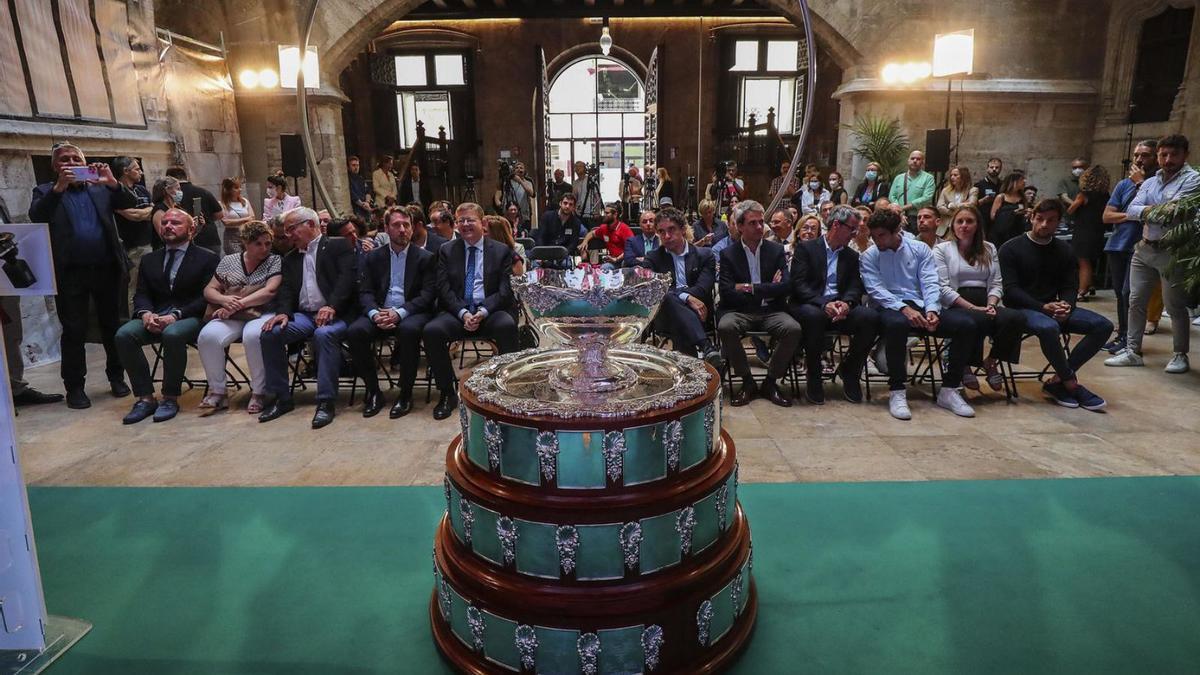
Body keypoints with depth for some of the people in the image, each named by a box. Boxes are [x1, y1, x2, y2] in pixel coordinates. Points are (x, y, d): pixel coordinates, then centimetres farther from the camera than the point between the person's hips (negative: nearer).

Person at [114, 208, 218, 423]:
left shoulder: (207, 258, 5)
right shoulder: (149, 260, 20)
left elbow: (206, 297, -4)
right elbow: (141, 295, 13)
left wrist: (176, 315, -18)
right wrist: (146, 313, -11)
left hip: (189, 317, -5)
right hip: (154, 317, 5)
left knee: (172, 334, -37)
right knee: (123, 334, -24)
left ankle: (170, 398, -21)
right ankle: (145, 398, -17)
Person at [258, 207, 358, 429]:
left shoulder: (339, 246, 6)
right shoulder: (290, 259, 23)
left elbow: (347, 277, -9)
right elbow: (286, 290, 12)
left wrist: (332, 306, -23)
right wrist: (283, 313, -10)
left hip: (334, 314, -5)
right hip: (304, 315, 6)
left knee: (324, 334, -36)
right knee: (270, 334, -19)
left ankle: (326, 401, -29)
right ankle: (281, 398, -7)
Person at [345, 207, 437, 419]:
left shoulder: (426, 257, 6)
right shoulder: (373, 257, 14)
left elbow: (428, 294, -4)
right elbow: (365, 292, 6)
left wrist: (400, 313, -20)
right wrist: (374, 314, -17)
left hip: (411, 313, -3)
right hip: (379, 312, 3)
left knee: (409, 329, -37)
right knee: (354, 331, -27)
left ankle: (405, 394, -21)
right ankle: (373, 391, -10)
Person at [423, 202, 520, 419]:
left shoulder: (501, 251, 8)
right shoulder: (447, 251, 12)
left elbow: (504, 290, 0)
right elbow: (444, 289, 3)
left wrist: (483, 311, -17)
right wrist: (463, 313, -15)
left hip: (491, 311, -1)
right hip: (457, 312, 2)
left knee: (507, 325, -35)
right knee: (431, 330, -28)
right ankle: (447, 393, -11)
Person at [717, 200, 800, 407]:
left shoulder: (776, 251, 10)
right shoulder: (728, 254, 6)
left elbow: (786, 286, -3)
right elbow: (728, 293, -6)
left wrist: (751, 288, -10)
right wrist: (768, 289, -7)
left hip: (771, 311, 1)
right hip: (740, 312, -1)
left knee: (793, 329, -29)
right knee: (725, 327, -34)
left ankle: (771, 381, -7)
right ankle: (747, 382, -13)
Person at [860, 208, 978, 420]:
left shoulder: (920, 249, 14)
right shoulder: (869, 257, 7)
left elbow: (930, 283, 4)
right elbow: (876, 290, -6)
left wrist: (931, 310, -15)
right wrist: (904, 308, -21)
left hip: (920, 306, 3)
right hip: (890, 308, -3)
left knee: (966, 325, -20)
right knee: (897, 323, -41)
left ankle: (949, 389, -9)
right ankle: (897, 392, -30)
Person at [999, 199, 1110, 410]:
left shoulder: (1064, 250, 12)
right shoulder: (1011, 249, -4)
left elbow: (1070, 287, 8)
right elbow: (1011, 290, -11)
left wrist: (1065, 305, -15)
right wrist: (1043, 307, -22)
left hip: (1053, 308, 6)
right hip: (1023, 309, -6)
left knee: (1103, 325, -14)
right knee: (1049, 327, -38)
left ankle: (1057, 381, -15)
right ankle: (1071, 384, -16)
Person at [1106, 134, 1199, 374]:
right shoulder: (1150, 182, 13)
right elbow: (1131, 211, 1)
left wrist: (1146, 212, -5)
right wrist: (1157, 211, -15)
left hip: (1172, 252, -6)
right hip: (1144, 249, 6)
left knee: (1175, 306, 2)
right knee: (1136, 301, 7)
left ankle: (1180, 355, 16)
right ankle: (1133, 351, 15)